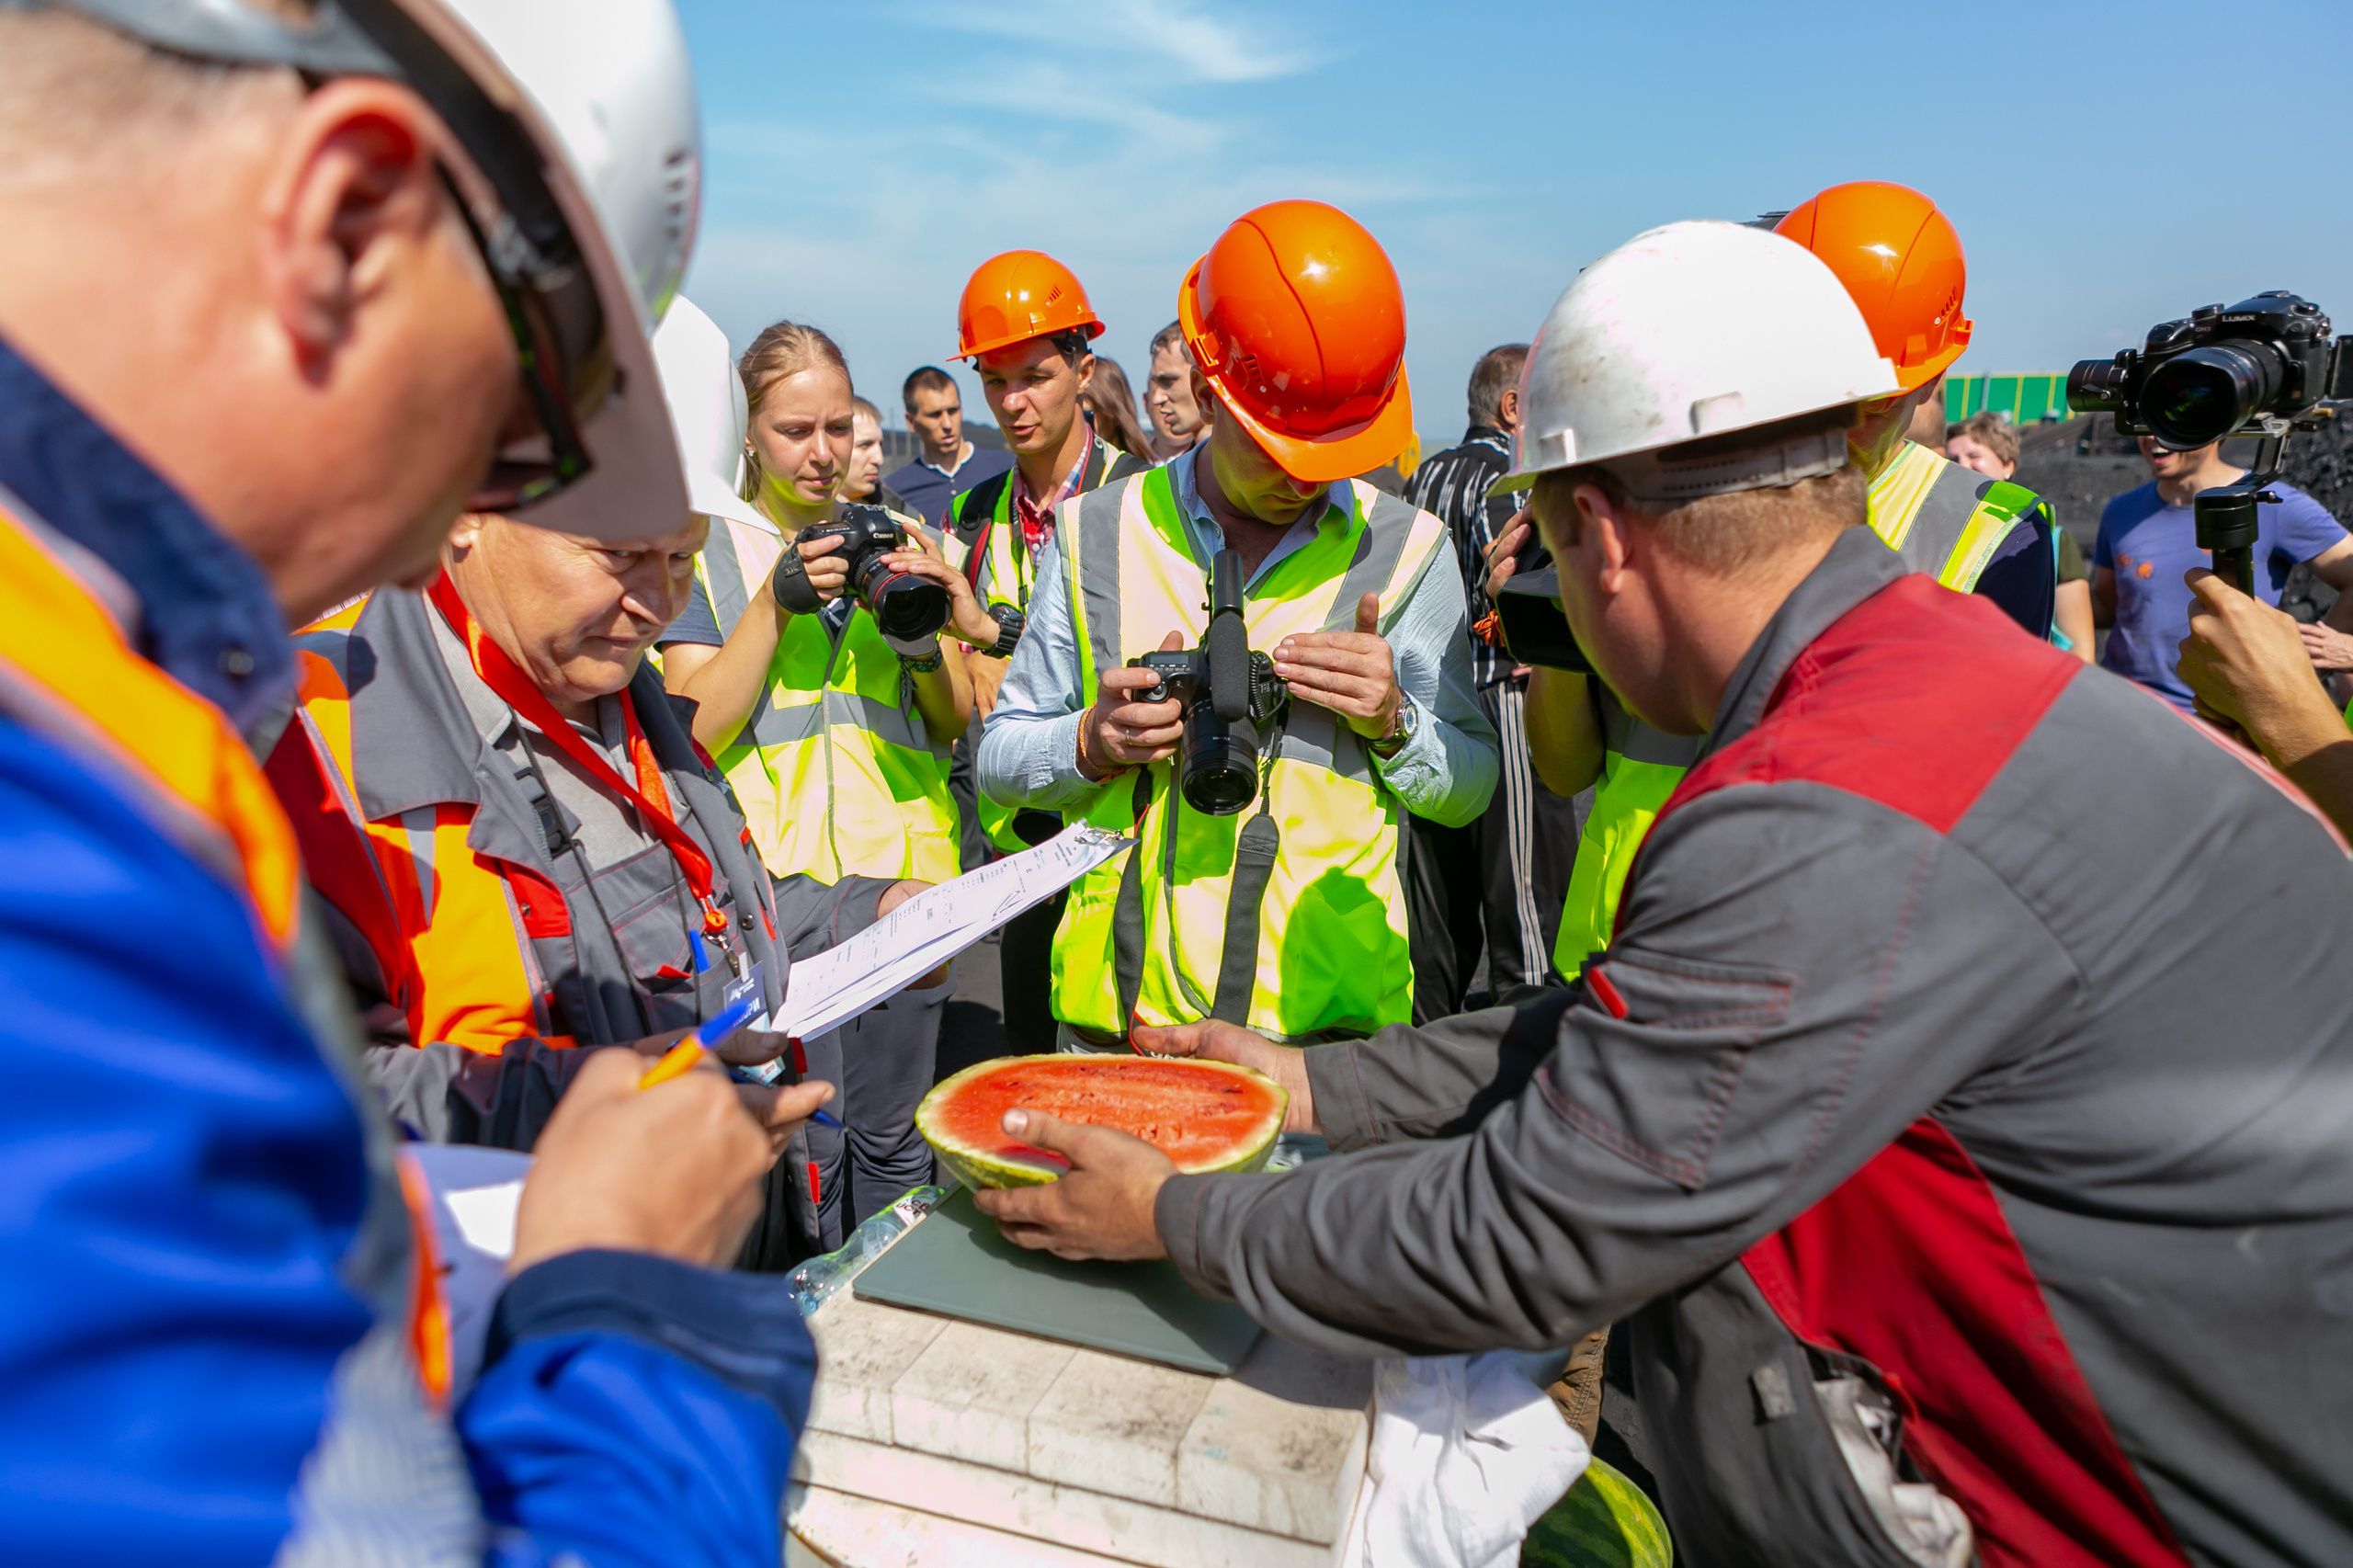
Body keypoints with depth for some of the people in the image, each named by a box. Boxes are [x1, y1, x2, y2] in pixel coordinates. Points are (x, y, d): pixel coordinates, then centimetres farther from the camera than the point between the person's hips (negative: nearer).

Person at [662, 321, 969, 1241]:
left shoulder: (895, 540, 14)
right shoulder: (709, 550, 5)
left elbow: (958, 721, 11)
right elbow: (694, 729, -6)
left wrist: (917, 628, -8)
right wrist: (777, 601, -14)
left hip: (898, 877, 3)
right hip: (774, 879, -2)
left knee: (891, 1140, 10)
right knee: (797, 1147, -1)